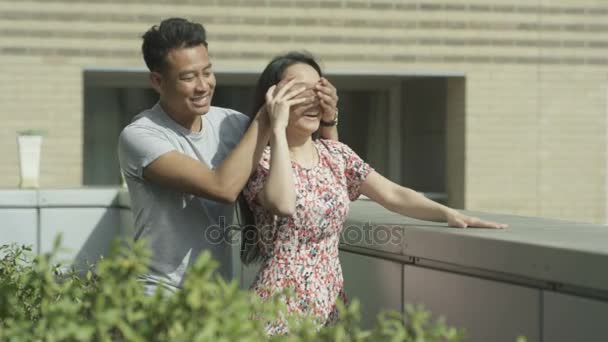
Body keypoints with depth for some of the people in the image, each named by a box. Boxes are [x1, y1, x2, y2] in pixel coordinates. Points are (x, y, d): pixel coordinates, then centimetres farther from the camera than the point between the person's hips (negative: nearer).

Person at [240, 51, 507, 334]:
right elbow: (283, 203, -28)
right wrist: (278, 128, -22)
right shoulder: (262, 160, -8)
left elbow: (393, 195, 4)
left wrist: (447, 213, -13)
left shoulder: (336, 155, 9)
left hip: (330, 306, 6)